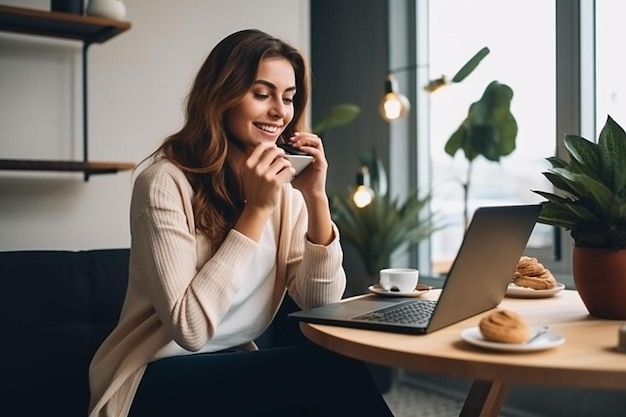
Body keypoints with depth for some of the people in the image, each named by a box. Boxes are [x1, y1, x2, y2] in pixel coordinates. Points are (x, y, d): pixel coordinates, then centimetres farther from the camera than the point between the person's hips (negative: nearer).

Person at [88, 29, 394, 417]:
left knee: (337, 373, -21)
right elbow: (190, 328, -24)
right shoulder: (165, 180, -17)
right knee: (330, 369, -23)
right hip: (160, 380, -5)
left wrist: (316, 198, -15)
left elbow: (322, 306, -5)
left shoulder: (282, 186, 1)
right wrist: (256, 210, -23)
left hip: (237, 368, 6)